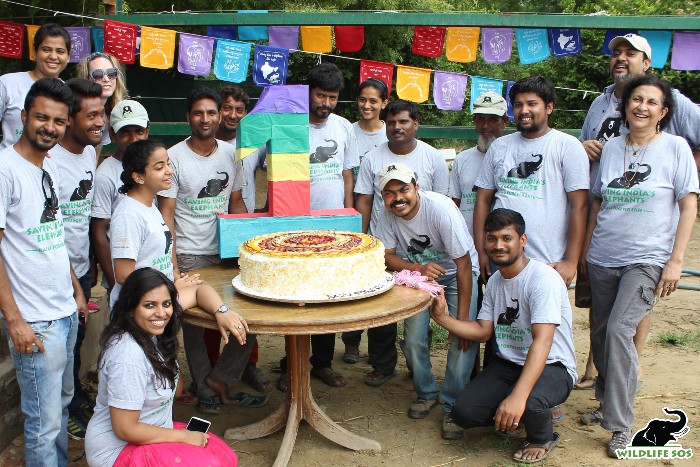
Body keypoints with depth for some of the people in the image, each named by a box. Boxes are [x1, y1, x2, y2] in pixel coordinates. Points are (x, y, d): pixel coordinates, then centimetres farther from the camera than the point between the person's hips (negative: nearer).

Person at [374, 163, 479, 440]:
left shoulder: (440, 208, -31)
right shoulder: (388, 215, -18)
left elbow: (463, 264, -28)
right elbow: (386, 256, -10)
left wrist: (462, 319, -28)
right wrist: (418, 268, -33)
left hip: (458, 273, -4)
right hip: (419, 273, 4)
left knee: (463, 339, -19)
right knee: (413, 339, -6)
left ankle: (453, 406, -4)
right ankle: (426, 394, 19)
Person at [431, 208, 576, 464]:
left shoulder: (543, 278, -21)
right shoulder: (494, 281, 7)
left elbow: (542, 341, -31)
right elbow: (483, 331, 9)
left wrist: (518, 395, -42)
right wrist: (442, 318, -8)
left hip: (552, 367, -6)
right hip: (507, 364, 6)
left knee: (529, 404, -38)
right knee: (464, 413, -14)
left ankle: (542, 438, 0)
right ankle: (511, 419, 17)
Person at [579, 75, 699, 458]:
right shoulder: (611, 148, 8)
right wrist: (585, 249, 13)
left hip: (648, 260, -5)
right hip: (602, 259, 5)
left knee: (619, 330, -17)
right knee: (600, 333, 9)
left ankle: (620, 424, -7)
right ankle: (608, 404, 29)